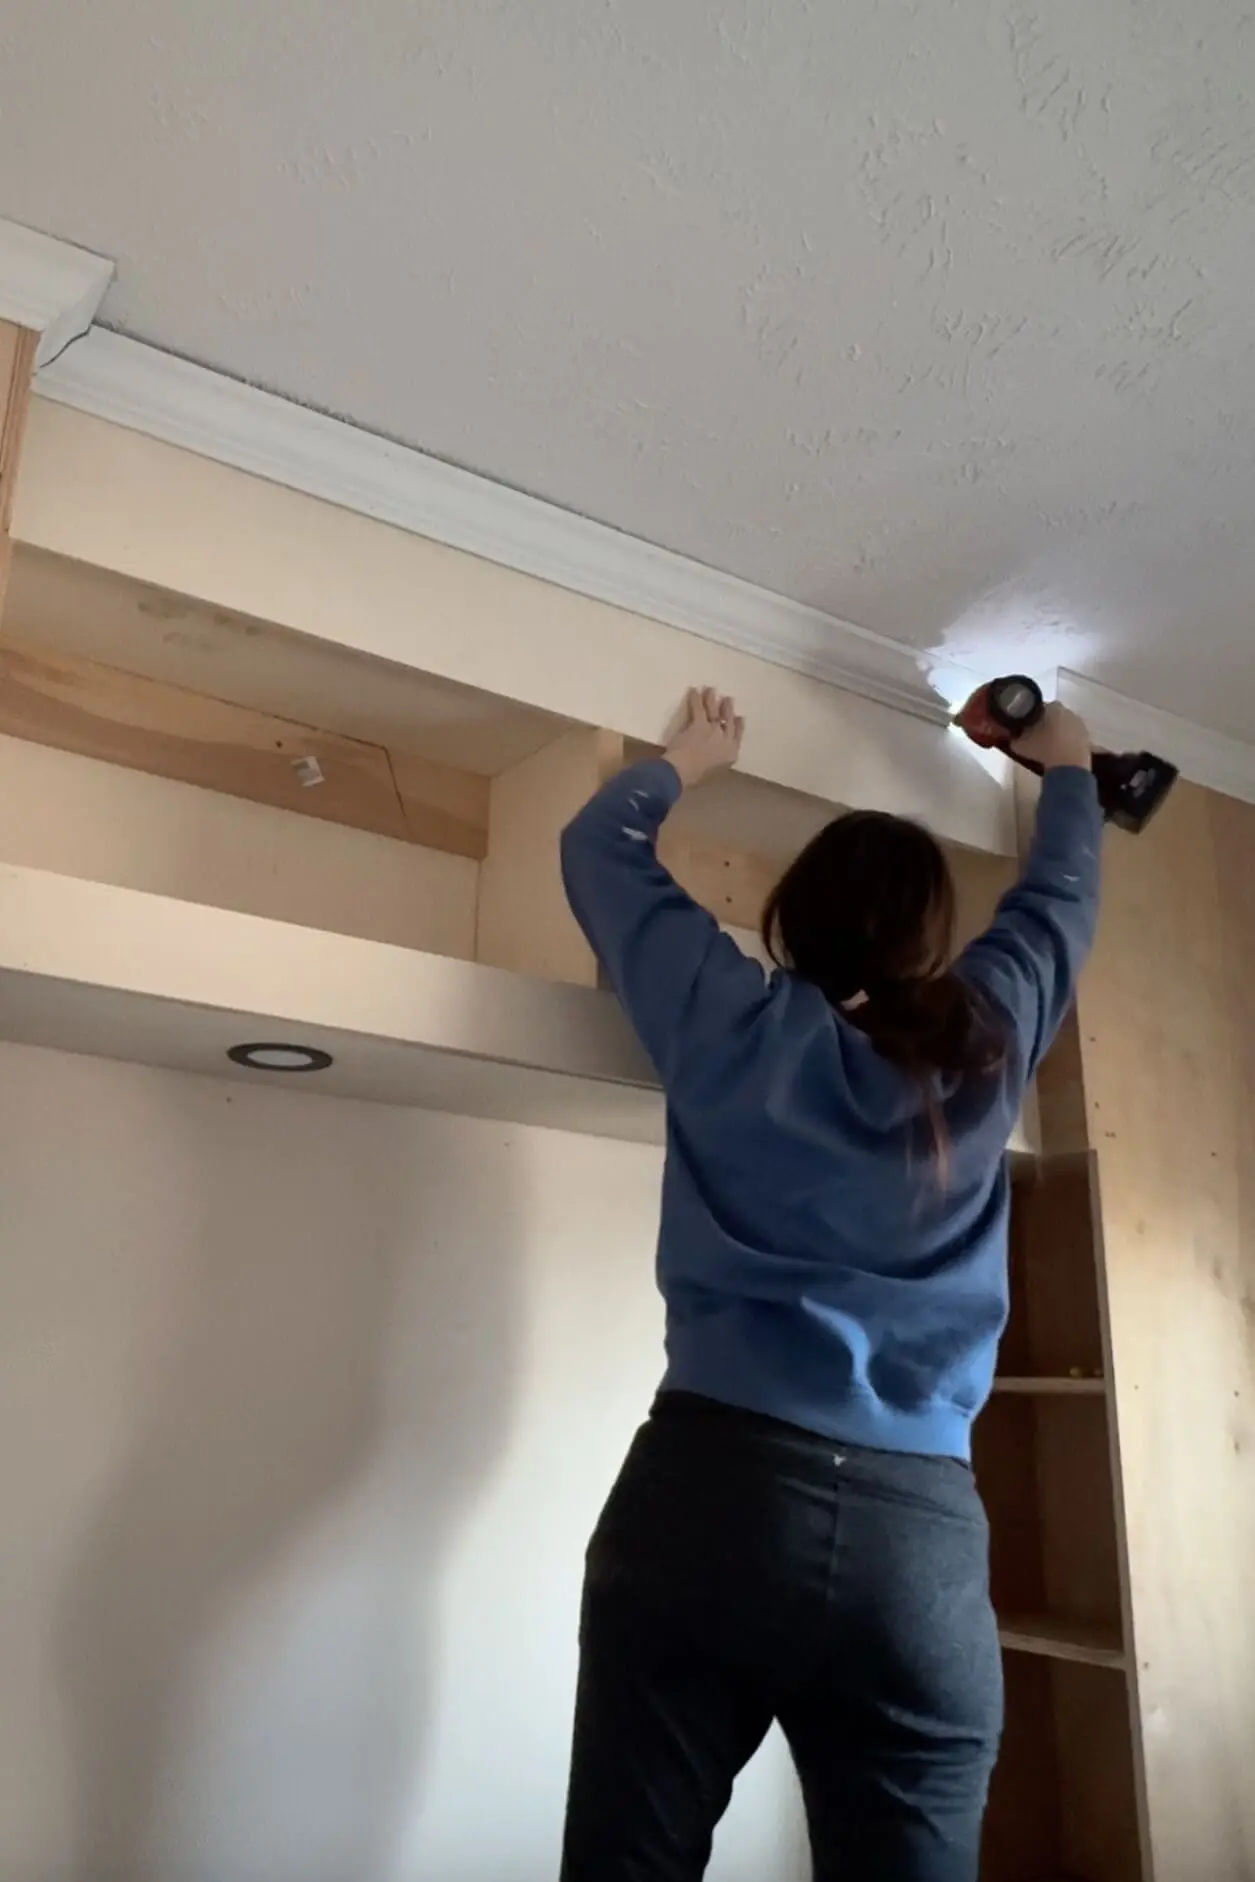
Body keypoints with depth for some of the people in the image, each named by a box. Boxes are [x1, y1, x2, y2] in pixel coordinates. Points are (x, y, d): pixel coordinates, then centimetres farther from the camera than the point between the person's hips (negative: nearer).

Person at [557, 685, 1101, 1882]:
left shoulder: (738, 1022, 6)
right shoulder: (985, 1045, 10)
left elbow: (599, 847, 20)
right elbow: (1059, 897, 31)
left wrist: (688, 761, 38)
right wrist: (1068, 769, 49)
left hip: (709, 1489, -1)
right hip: (920, 1535, 2)